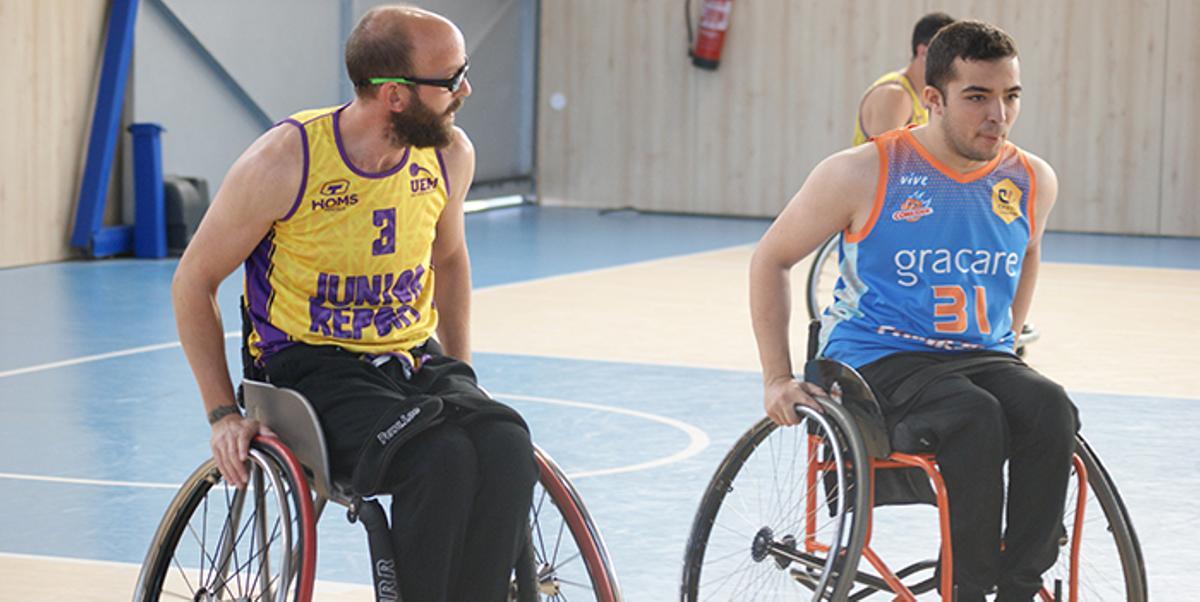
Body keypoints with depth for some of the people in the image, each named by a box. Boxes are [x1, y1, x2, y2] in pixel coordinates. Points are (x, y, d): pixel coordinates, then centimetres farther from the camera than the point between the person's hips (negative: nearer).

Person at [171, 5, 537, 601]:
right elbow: (194, 281, -3)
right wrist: (223, 413, -7)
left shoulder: (451, 155, 0)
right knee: (441, 456, -33)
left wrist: (462, 376, 15)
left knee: (505, 445, -28)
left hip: (415, 359, 5)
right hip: (312, 368, -5)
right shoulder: (285, 160, -15)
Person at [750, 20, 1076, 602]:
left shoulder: (1034, 181, 4)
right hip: (876, 360, -4)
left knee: (1049, 409, -30)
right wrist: (777, 379, 0)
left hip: (981, 358, 4)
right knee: (975, 418, -35)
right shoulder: (863, 173, -8)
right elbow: (771, 259, 4)